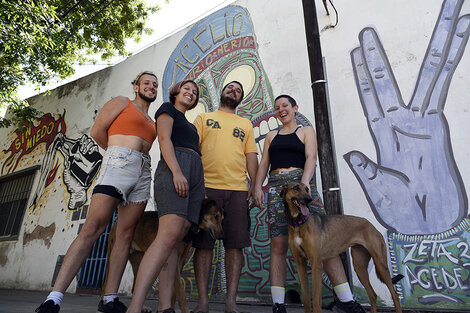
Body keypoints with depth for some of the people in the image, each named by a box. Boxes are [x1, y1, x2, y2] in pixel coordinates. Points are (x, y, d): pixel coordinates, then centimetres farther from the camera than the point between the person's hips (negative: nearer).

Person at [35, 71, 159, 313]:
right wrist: (119, 154, 10)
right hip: (118, 164, -6)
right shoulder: (121, 102, 12)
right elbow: (97, 132, 4)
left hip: (143, 173, 6)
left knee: (125, 235, -1)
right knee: (92, 229, -14)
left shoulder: (151, 123, 28)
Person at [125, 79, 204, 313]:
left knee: (175, 240, -5)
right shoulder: (168, 109, 14)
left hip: (195, 174, 8)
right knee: (169, 234, -25)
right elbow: (164, 139, -3)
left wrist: (201, 189, 18)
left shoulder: (189, 125, 35)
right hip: (174, 168, -8)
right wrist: (176, 171, -19)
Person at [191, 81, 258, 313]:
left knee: (235, 244, -1)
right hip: (207, 186, -1)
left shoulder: (246, 124, 23)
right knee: (203, 243, -1)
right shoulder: (204, 118, 18)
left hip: (238, 189, 2)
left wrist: (255, 185, 4)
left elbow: (251, 156, 16)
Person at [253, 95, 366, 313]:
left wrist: (305, 181, -19)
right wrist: (257, 186, -1)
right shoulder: (271, 136, 23)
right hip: (276, 187, 2)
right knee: (278, 245, -3)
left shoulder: (306, 131, 15)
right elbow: (264, 163, 16)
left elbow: (311, 158, -1)